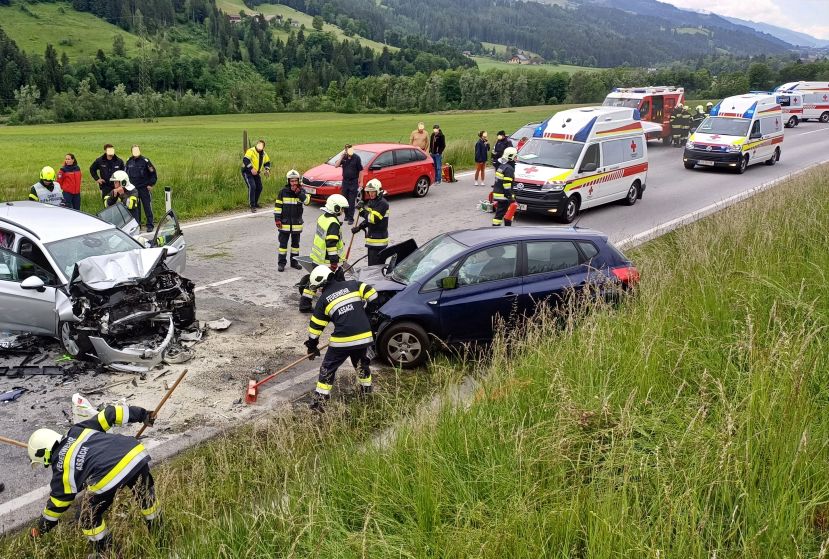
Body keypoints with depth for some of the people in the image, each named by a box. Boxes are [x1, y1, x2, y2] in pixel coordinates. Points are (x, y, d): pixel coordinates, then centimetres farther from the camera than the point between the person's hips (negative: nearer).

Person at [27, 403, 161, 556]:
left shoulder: (61, 469, 18)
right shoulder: (77, 430, 27)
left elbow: (56, 504, 28)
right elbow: (109, 414, 21)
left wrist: (40, 528, 46)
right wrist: (143, 415, 27)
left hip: (108, 476, -5)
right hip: (136, 452, 6)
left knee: (90, 518, 22)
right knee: (146, 495, 32)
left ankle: (106, 552, 33)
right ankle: (157, 537, 48)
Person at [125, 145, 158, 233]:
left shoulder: (145, 161, -6)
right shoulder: (129, 162, 7)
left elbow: (153, 173, -2)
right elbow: (125, 173, 20)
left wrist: (151, 184, -5)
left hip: (144, 188, -4)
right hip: (133, 189, 4)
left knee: (147, 207, -2)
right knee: (135, 208, 7)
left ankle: (150, 225, 4)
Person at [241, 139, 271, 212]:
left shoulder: (263, 154, 6)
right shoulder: (251, 151, -18)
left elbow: (267, 162, 21)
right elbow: (245, 160, -30)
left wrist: (267, 170, 2)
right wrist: (251, 169, -37)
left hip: (256, 173, 8)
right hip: (247, 172, -8)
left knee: (259, 188, 9)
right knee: (252, 187, -22)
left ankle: (255, 203, 30)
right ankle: (252, 206, -20)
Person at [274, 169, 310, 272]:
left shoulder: (301, 191, 0)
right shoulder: (283, 191, -5)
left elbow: (307, 201, -18)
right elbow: (278, 205, -2)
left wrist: (298, 192, -23)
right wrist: (277, 218, -7)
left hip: (297, 223, 2)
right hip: (285, 222, -2)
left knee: (295, 243, 13)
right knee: (283, 243, 2)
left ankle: (294, 261, 25)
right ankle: (281, 263, 9)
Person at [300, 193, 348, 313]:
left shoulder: (322, 218, 8)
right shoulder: (333, 224, -21)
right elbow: (331, 244, -26)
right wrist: (334, 261, -23)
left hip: (317, 258, 10)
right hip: (327, 261, -10)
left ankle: (305, 304, 22)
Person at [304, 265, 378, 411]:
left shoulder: (323, 299, 4)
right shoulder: (352, 285, 7)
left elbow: (315, 326, 9)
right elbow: (373, 295, 2)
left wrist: (312, 346, 23)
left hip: (342, 340, -3)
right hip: (364, 336, 3)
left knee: (328, 368, 13)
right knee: (361, 363, 30)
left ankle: (319, 400, 11)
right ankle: (366, 389, 43)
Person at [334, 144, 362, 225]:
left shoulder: (356, 158, -10)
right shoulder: (344, 157, 1)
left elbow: (360, 171, -6)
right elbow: (336, 165, -6)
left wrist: (360, 182, -8)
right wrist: (342, 157, -15)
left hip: (353, 182, -4)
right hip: (345, 181, 4)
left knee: (352, 202, -2)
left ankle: (351, 218, 2)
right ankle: (347, 215, 28)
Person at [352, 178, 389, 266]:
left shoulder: (383, 203, -16)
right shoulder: (371, 202, 13)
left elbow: (374, 219, -23)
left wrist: (363, 211, -18)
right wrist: (359, 227, 11)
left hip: (379, 239, -9)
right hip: (371, 237, 9)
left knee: (375, 264, -12)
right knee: (371, 263, 15)